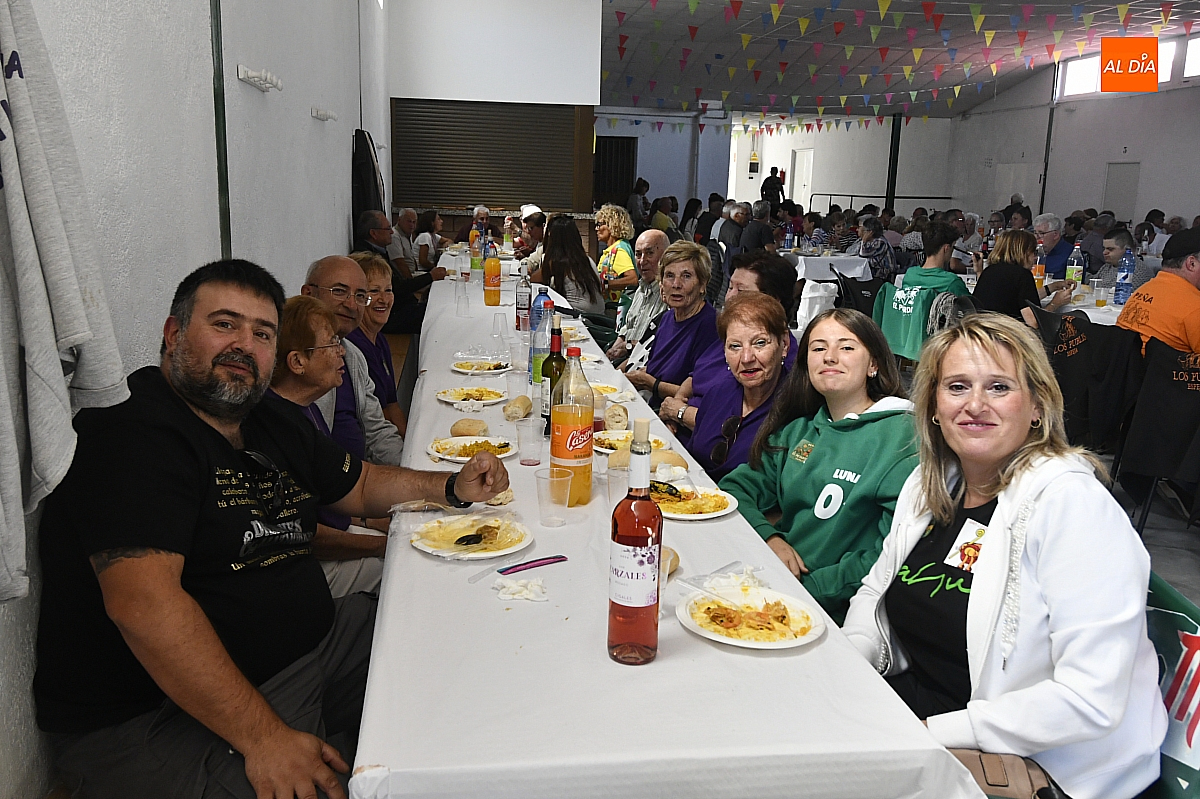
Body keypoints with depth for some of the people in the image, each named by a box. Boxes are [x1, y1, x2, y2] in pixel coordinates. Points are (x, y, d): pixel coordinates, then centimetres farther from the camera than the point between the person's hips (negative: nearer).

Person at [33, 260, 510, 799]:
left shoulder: (272, 421, 11)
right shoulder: (129, 434, -18)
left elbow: (360, 484, 24)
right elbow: (143, 603, -30)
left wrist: (454, 488, 5)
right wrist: (262, 736, -32)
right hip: (152, 718, -9)